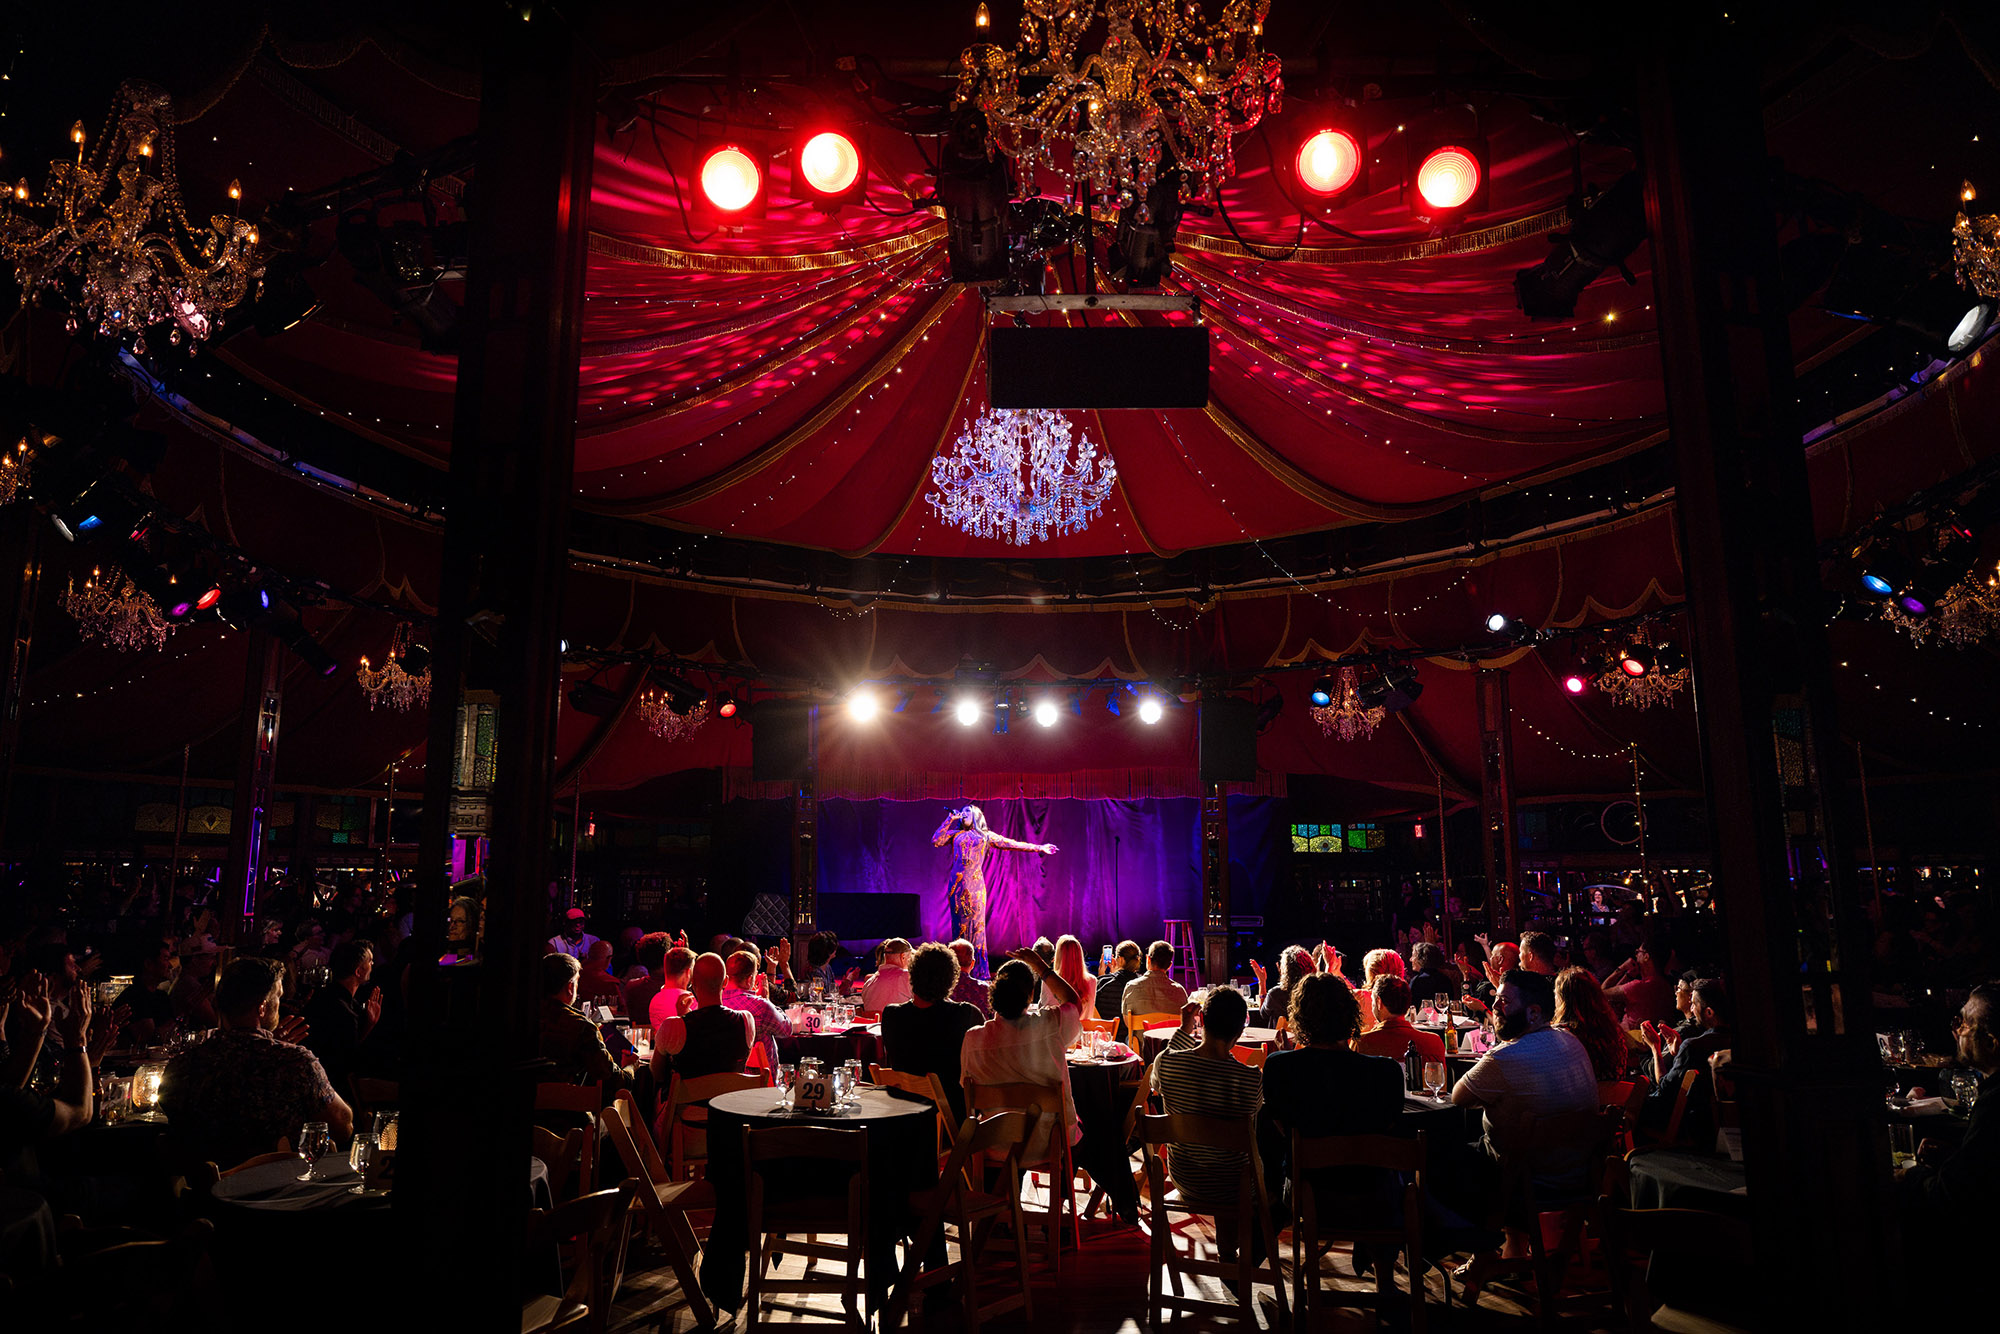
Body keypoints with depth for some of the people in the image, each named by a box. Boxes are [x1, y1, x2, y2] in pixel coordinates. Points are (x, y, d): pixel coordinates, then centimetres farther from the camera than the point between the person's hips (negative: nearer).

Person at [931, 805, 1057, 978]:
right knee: (959, 925, 1)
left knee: (976, 925, -4)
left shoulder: (986, 835, 14)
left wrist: (1039, 848, 16)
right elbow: (935, 841, 3)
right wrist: (949, 820, 4)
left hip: (975, 884, -1)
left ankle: (979, 970, 0)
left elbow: (1013, 844, 16)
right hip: (957, 884, 1)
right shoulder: (955, 834, 17)